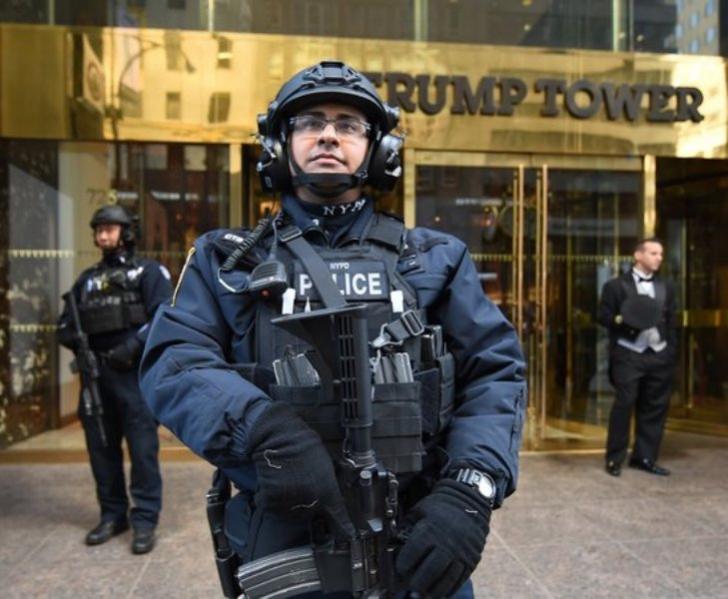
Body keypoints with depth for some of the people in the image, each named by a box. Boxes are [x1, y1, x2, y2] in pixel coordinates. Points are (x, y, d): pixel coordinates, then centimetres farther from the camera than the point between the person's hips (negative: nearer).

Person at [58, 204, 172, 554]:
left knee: (142, 448, -5)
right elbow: (65, 325, 19)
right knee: (101, 448, 11)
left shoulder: (148, 272, 4)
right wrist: (76, 343, -2)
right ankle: (112, 514, 23)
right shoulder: (86, 280, 20)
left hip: (134, 373, -6)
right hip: (94, 374, 6)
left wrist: (134, 346, -19)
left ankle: (145, 520, 2)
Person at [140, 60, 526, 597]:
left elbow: (495, 372, 1)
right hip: (281, 546, 0)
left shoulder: (434, 259, 8)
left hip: (417, 543, 1)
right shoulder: (228, 261, 7)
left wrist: (469, 489, -17)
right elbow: (173, 363, -7)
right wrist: (266, 430, -26)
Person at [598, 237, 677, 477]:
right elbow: (604, 317, -2)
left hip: (659, 355, 5)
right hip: (629, 355, -5)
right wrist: (623, 320, -20)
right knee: (623, 405, -4)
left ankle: (644, 458, 18)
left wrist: (672, 351, 7)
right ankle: (615, 459, 7)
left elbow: (671, 322, 15)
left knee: (655, 407, 6)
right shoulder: (616, 285, 1)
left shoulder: (666, 287, 17)